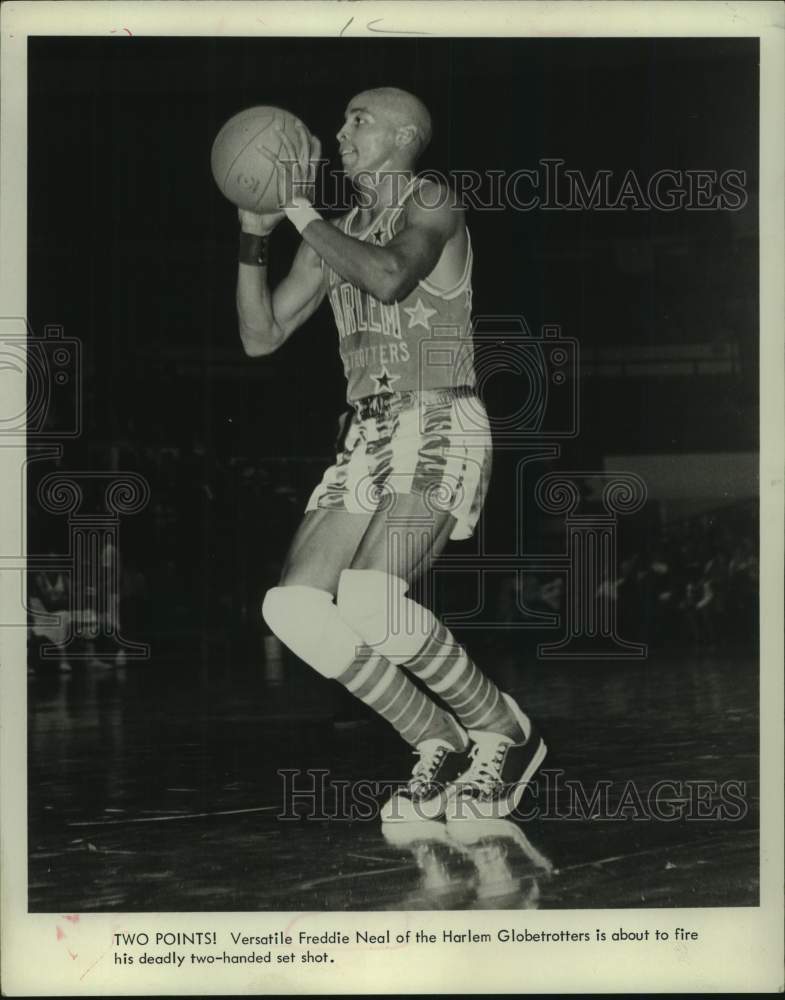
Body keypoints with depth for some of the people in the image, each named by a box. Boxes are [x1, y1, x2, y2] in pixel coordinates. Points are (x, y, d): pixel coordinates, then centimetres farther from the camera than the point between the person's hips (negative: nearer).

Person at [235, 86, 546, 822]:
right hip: (369, 438, 7)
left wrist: (299, 209, -16)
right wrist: (255, 231, 7)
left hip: (440, 428, -7)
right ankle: (439, 745, 1)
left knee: (370, 602, -29)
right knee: (292, 607, -12)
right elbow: (260, 336, 17)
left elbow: (392, 277, -24)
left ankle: (502, 732, -7)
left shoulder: (431, 205, -2)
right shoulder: (336, 236, 19)